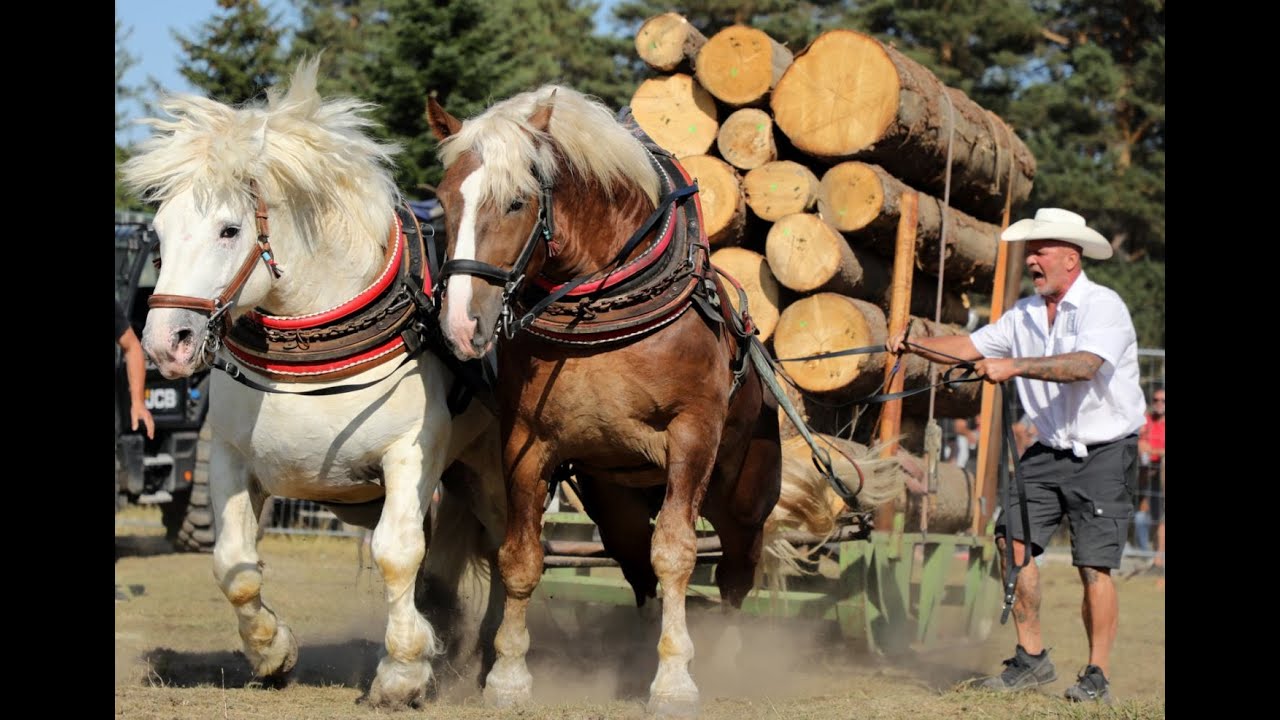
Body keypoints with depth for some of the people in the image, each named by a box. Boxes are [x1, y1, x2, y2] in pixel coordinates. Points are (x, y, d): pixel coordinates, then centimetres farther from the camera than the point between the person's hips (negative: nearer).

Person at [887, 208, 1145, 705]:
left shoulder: (1103, 307, -13)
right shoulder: (1025, 314, 10)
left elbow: (1084, 365, -30)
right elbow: (971, 347, 7)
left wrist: (1015, 366, -38)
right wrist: (913, 345, -8)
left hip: (1103, 455, -7)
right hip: (1047, 453, 7)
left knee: (1094, 566, -9)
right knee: (1014, 541, -4)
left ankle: (1097, 674, 1)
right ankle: (1032, 658, 8)